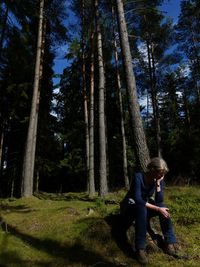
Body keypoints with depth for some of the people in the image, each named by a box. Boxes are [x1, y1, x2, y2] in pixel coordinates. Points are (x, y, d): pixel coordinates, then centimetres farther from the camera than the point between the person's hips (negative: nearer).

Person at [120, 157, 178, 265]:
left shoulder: (159, 180, -10)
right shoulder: (139, 177, -26)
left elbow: (159, 201, -18)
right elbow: (138, 200, -34)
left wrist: (158, 183, -27)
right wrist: (158, 209, -36)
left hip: (144, 208, 5)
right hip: (129, 207, -5)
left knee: (163, 208, -24)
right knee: (141, 208, -39)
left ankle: (170, 243, -18)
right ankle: (140, 249, -35)